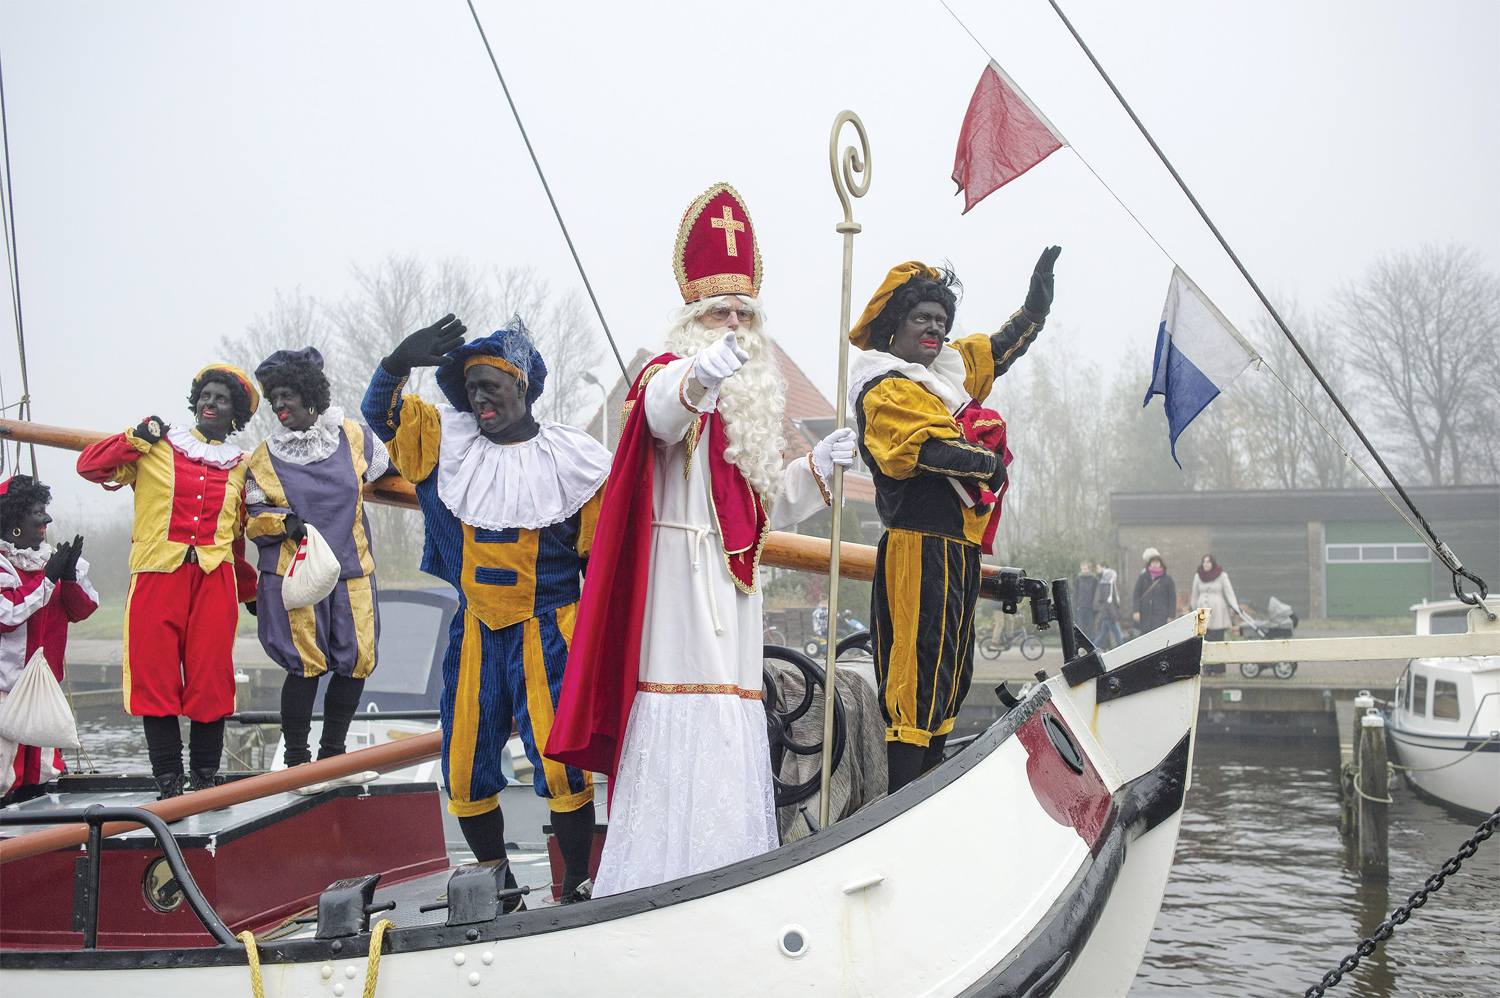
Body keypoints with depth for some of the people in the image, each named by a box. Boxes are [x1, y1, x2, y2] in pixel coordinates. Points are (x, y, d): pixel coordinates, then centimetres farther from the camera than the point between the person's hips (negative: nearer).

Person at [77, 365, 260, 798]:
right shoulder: (155, 450, 11)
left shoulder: (239, 467, 17)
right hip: (157, 575, -1)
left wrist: (249, 591, 28)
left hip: (215, 579, 1)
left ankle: (205, 776, 7)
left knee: (211, 678, -2)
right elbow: (90, 465, 8)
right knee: (156, 677, -4)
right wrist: (138, 438, -1)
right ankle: (167, 779, 2)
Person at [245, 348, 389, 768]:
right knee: (306, 664, -8)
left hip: (352, 570, 3)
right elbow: (253, 519, 3)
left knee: (356, 662, 2)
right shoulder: (264, 458, 2)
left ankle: (332, 751, 20)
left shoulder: (354, 438, 4)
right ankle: (295, 758, 6)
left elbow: (389, 468, 24)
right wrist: (284, 521, -13)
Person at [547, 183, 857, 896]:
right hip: (680, 569, -8)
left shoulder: (753, 403, 22)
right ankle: (652, 892, -14)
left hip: (733, 581, 8)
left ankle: (727, 871, 16)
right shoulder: (671, 377, -4)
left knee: (732, 726, 9)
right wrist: (699, 376, -53)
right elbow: (660, 413, -31)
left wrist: (818, 466, 8)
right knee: (679, 734, -14)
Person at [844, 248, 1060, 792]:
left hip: (959, 544, 10)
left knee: (951, 669, 15)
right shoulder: (884, 391, -10)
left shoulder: (950, 366, 17)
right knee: (920, 671, -11)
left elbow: (1007, 345, 29)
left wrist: (1040, 289, 21)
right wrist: (990, 463, -8)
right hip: (920, 544, -10)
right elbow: (934, 449, -22)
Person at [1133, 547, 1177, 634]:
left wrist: (1170, 616, -1)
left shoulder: (1167, 579, 4)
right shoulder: (1142, 578, 8)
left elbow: (1172, 598, 4)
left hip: (1161, 616, -2)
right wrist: (1136, 611, -4)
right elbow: (1136, 595, 6)